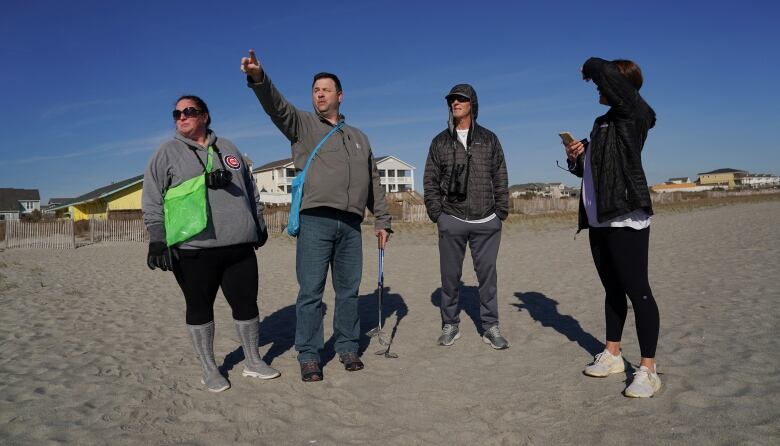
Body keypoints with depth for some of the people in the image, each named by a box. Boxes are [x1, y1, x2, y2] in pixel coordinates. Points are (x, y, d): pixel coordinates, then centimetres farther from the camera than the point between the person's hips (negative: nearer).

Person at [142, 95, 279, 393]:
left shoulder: (227, 148, 16)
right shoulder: (167, 153, 5)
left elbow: (250, 189, 21)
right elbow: (152, 201, -1)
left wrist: (259, 224, 19)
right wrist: (157, 240, -10)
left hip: (239, 246, 3)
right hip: (193, 250, -3)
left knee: (246, 303, 9)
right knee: (200, 309, 7)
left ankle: (252, 361, 26)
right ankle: (209, 369, 23)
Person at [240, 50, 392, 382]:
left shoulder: (359, 137, 22)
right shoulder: (302, 124, 11)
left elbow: (374, 183, 22)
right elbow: (276, 106, -10)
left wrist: (382, 221, 17)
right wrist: (258, 77, -30)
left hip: (351, 225, 4)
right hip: (315, 222, -3)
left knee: (348, 291, 10)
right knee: (311, 292, -1)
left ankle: (348, 348, 23)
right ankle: (309, 356, 11)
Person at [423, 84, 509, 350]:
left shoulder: (489, 139, 10)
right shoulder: (440, 142, 10)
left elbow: (500, 178, 9)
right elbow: (431, 181, 8)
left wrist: (501, 212, 2)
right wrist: (436, 214, -1)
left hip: (487, 222, 0)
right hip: (452, 221, 0)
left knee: (487, 274, 5)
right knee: (450, 275, 5)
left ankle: (490, 327, 15)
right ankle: (450, 325, 18)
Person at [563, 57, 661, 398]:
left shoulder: (633, 113, -7)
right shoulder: (603, 122, 17)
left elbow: (604, 71, -22)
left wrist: (589, 67, -1)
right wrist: (576, 158, 4)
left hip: (626, 218, -9)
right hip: (598, 219, 9)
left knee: (637, 290, -5)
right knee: (612, 290, 15)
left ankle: (648, 370, 4)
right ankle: (612, 355, 26)